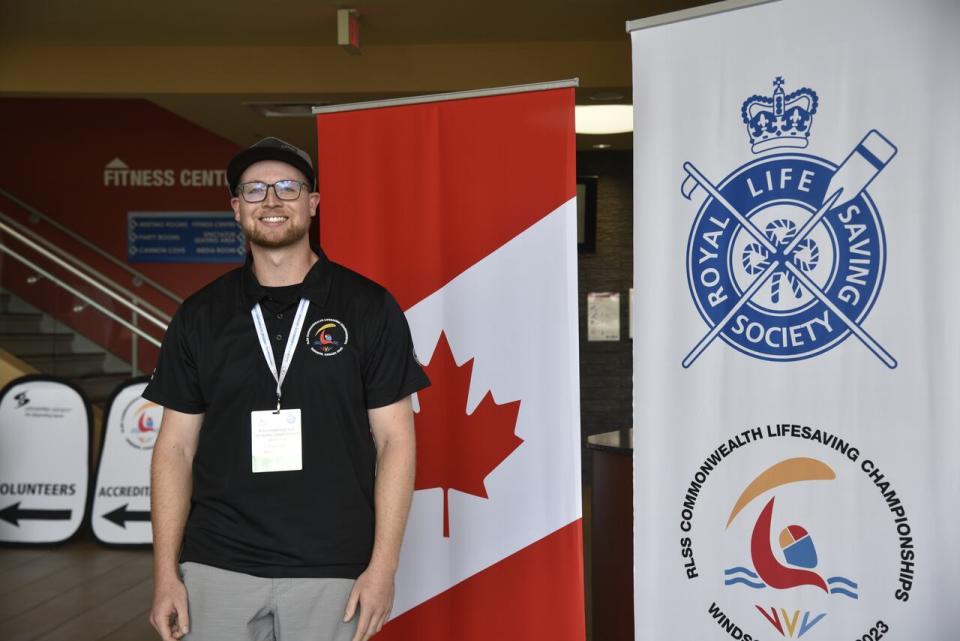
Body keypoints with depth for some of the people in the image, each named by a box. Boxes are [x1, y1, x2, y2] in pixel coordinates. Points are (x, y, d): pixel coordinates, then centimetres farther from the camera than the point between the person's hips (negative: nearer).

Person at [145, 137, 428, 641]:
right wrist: (166, 573, 1)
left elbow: (394, 439, -1)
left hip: (331, 572, -2)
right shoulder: (200, 315, 6)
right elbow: (176, 446, 7)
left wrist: (383, 566, -7)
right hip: (216, 568, 2)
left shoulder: (368, 307, 0)